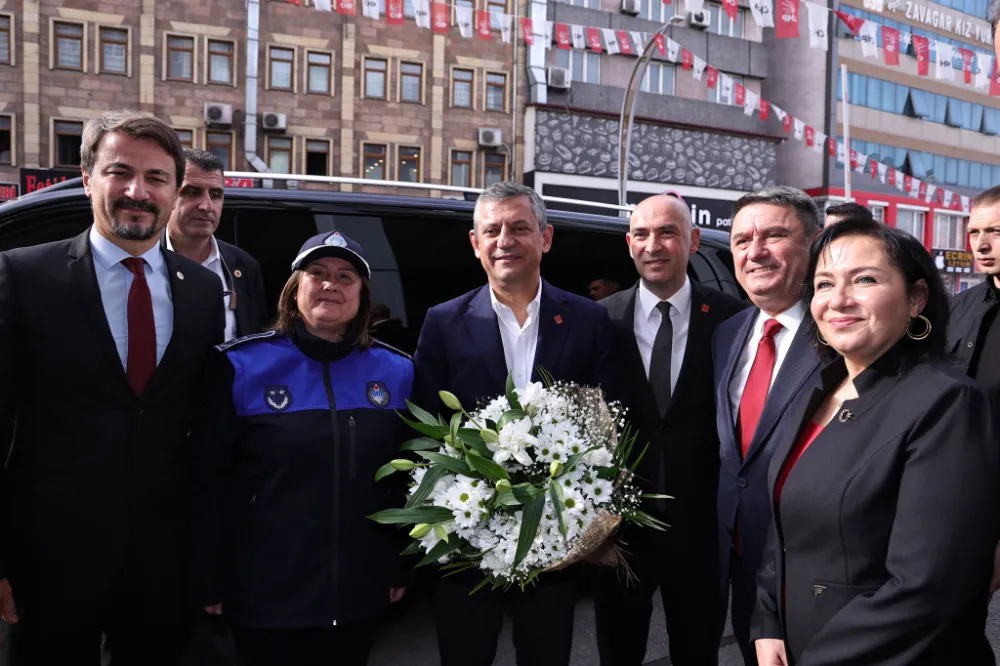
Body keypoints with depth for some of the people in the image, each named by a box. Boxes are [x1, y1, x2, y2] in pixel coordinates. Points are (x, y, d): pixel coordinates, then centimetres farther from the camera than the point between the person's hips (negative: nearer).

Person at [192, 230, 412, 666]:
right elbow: (209, 479, -5)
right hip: (265, 596, -2)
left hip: (359, 594, 3)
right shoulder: (242, 366, -7)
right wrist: (209, 582, -4)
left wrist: (401, 568, 7)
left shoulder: (395, 371, 0)